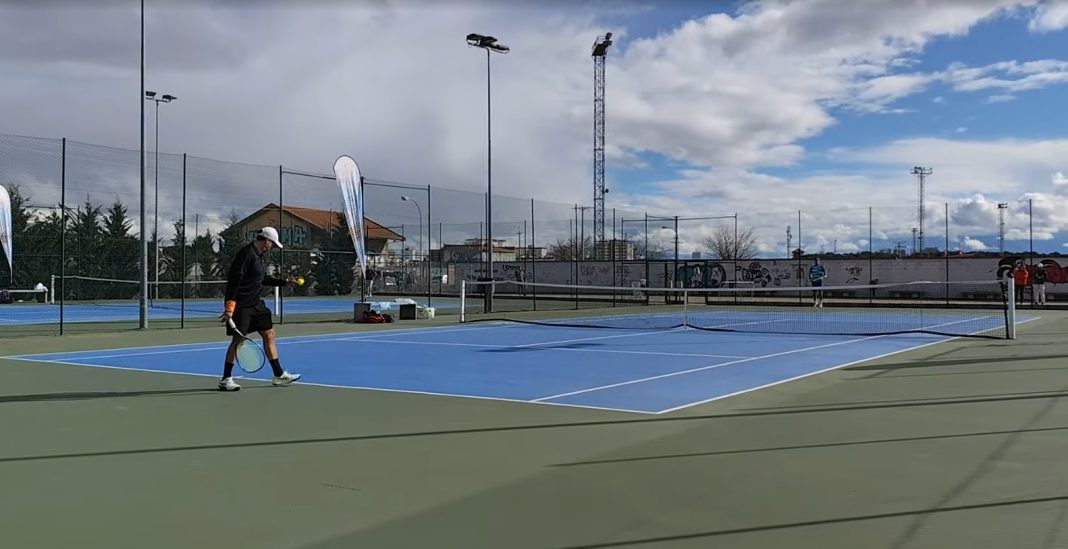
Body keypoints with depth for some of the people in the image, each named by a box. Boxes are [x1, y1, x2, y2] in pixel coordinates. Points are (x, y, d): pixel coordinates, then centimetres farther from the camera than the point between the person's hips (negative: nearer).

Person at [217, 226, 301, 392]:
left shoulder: (259, 256, 12)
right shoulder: (246, 254, -18)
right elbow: (234, 280, -23)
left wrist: (284, 282, 23)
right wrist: (230, 307, -26)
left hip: (256, 304, 10)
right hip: (241, 305, -10)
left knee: (269, 335, 10)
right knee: (238, 340, -4)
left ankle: (279, 375, 17)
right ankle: (225, 380, 8)